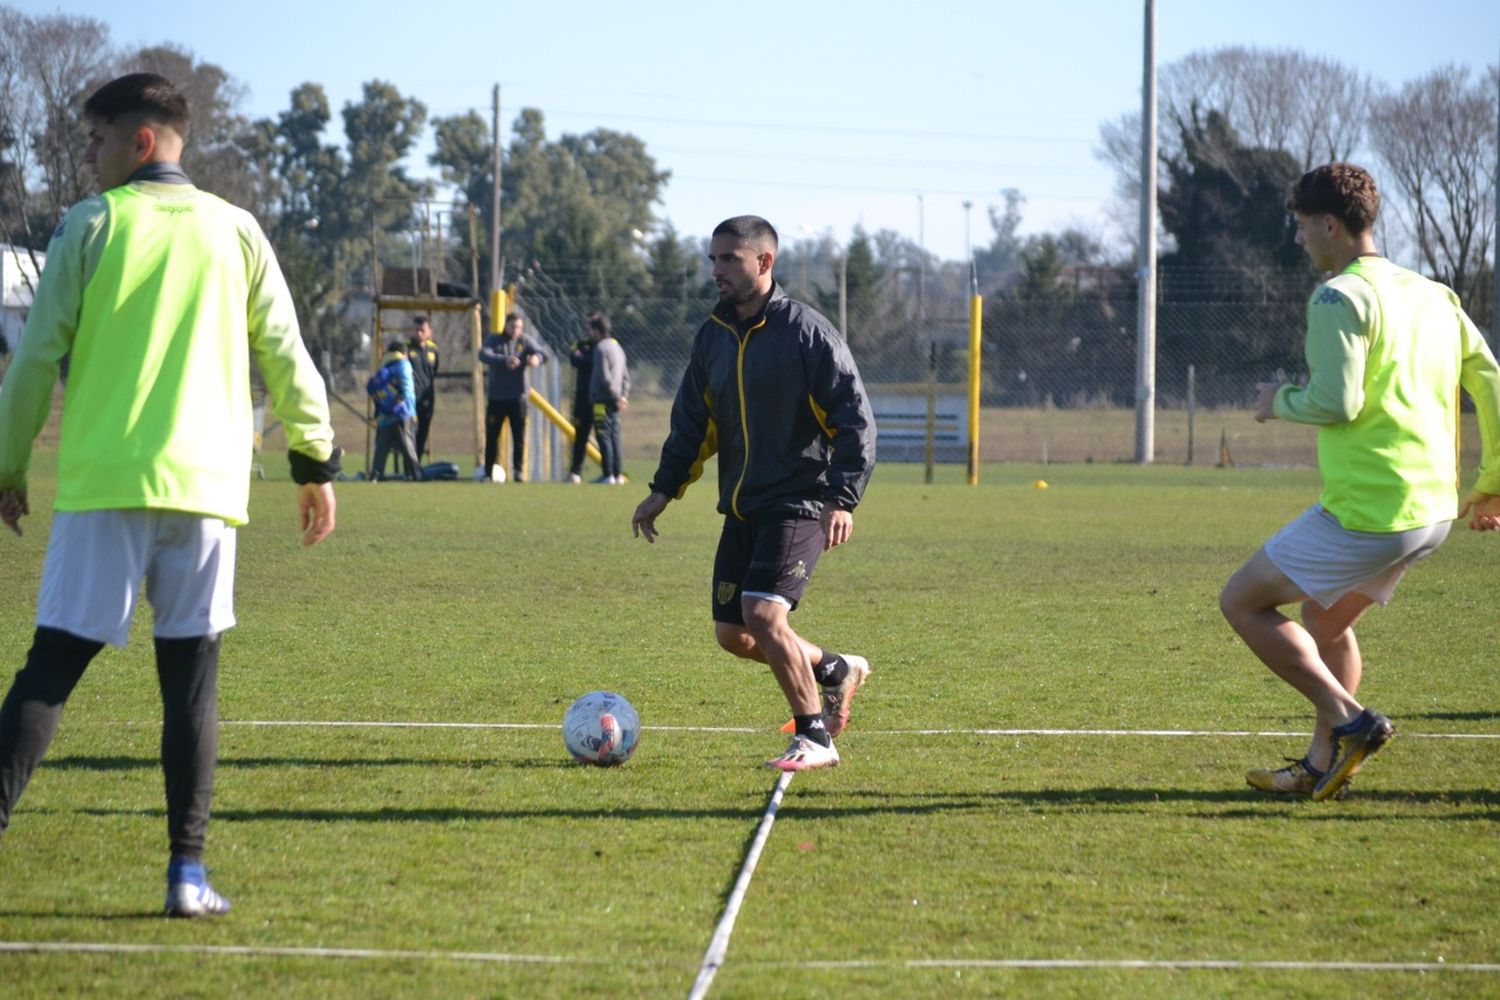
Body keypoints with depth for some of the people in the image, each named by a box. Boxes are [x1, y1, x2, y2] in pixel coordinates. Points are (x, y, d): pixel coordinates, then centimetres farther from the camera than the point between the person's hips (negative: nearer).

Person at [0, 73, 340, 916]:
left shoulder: (91, 226, 1)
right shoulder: (235, 231, 9)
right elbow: (287, 358, 8)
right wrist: (317, 462, 17)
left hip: (103, 483, -2)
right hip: (205, 486, 2)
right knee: (191, 677, 6)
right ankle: (189, 871, 2)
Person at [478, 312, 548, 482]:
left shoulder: (525, 341, 2)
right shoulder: (493, 340, -2)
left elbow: (542, 352, -11)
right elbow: (484, 355, -21)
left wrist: (536, 357, -37)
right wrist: (504, 360, -39)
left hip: (517, 397, 0)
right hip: (496, 397, 0)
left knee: (519, 436, -1)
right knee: (492, 435, 4)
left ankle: (519, 471, 5)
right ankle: (488, 472, 12)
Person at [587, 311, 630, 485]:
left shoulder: (601, 348, -13)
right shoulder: (617, 347, 17)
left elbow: (604, 377, -19)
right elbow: (625, 375, 18)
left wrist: (617, 398, -14)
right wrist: (623, 395, 11)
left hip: (603, 400, -9)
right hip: (613, 403, 9)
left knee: (604, 436, -7)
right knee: (614, 436, 10)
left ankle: (608, 475, -10)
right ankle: (618, 475, 11)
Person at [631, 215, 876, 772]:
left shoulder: (806, 331, -10)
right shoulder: (713, 336, 10)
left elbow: (855, 419, -12)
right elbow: (693, 420, 20)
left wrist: (844, 499, -20)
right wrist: (665, 489, 11)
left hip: (798, 505, -7)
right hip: (741, 510, 7)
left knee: (762, 613, -21)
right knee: (731, 633, 5)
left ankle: (815, 739, -7)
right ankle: (834, 670, 30)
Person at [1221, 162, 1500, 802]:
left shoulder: (1339, 298, -12)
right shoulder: (1433, 295, 14)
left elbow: (1337, 403, -21)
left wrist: (1280, 402, -1)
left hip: (1366, 510, -9)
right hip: (1433, 511, 9)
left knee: (1242, 602, 5)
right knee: (1325, 617, 26)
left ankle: (1348, 720, -4)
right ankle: (1322, 766, 24)